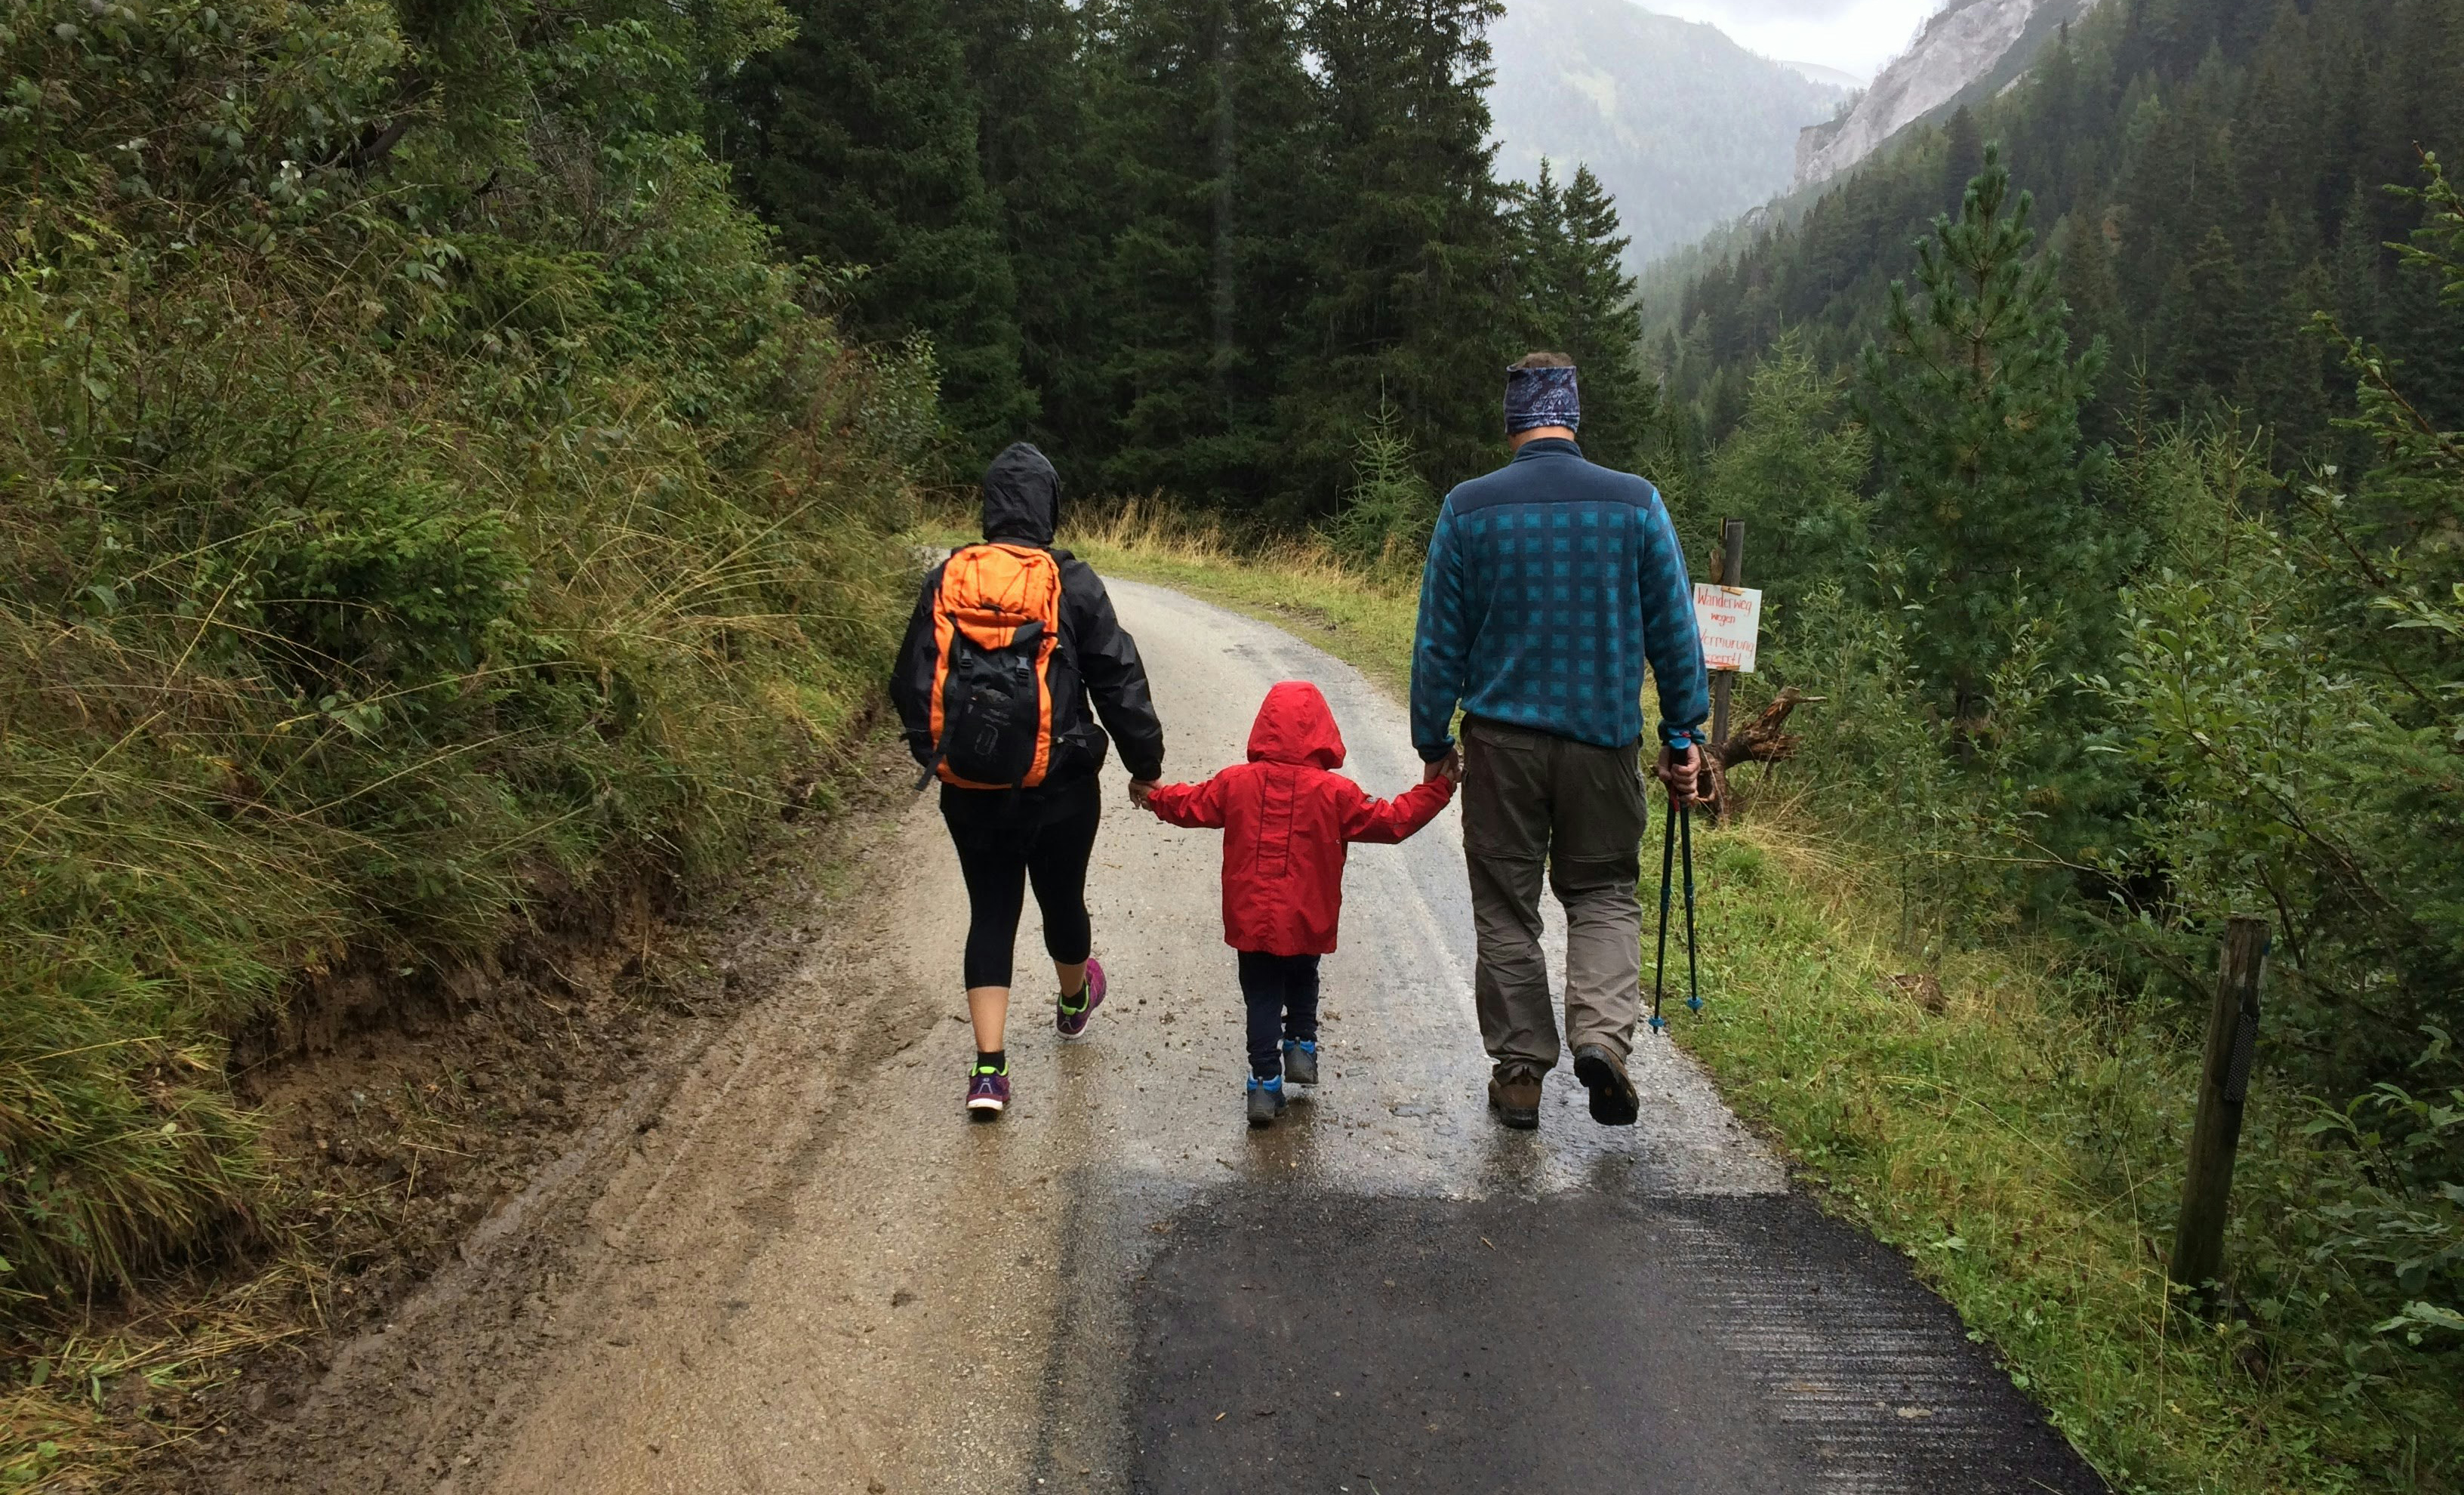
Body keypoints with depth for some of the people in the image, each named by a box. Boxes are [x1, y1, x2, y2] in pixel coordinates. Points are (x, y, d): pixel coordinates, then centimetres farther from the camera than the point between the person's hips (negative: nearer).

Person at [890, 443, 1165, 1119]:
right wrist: (1146, 764, 5)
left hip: (969, 789, 2)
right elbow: (1119, 679, -6)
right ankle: (1075, 1001, 48)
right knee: (1062, 898, 20)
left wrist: (932, 753, 20)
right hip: (1059, 787, -2)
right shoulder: (1072, 582, -9)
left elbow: (911, 682, 6)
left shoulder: (946, 580, 0)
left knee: (990, 912, 9)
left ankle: (989, 1069, 1)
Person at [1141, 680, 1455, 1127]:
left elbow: (1190, 806, 11)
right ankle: (1302, 1047, 19)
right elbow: (1391, 820, -5)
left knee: (1262, 995, 10)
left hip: (1250, 920, 1)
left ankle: (1265, 1081, 5)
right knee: (1302, 981, 27)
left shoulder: (1236, 782, -4)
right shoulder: (1333, 792, -11)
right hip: (1308, 923, -1)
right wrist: (1437, 789, 5)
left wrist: (1156, 795, 32)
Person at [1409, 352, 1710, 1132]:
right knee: (1605, 892, 15)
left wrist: (1433, 742, 9)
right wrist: (1684, 735, 10)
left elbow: (1438, 639, 0)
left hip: (1501, 738, 0)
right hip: (1603, 737, 0)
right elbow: (1675, 630, 1)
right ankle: (1603, 1032, -7)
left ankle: (1519, 1072, 16)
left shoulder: (1468, 508, -3)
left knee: (1505, 906, 11)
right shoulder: (1636, 502, -2)